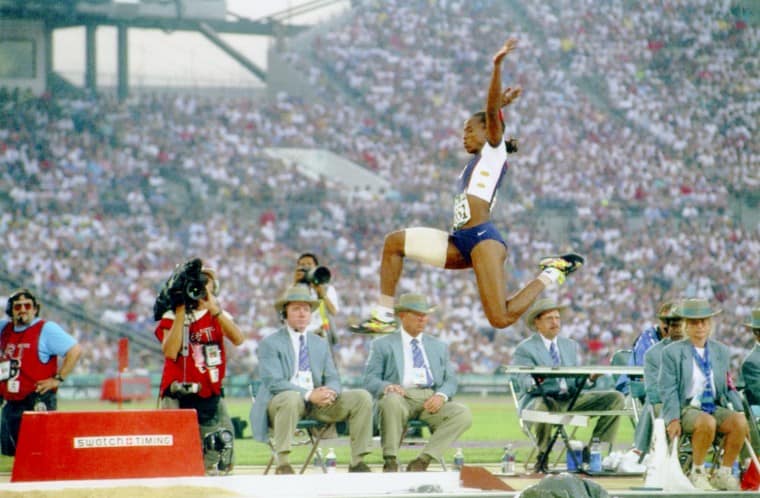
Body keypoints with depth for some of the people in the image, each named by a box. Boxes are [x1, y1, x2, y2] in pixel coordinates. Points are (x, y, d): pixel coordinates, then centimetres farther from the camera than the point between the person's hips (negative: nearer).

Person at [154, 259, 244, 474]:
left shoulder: (218, 315, 10)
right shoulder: (171, 317, 2)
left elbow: (237, 339, -11)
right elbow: (170, 352, -16)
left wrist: (215, 309, -19)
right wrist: (181, 313, -15)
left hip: (212, 394, 3)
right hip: (178, 397, -3)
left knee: (223, 442, -7)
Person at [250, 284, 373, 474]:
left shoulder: (320, 344, 19)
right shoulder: (270, 344, 0)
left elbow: (333, 378, 13)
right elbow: (274, 383, -12)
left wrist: (330, 392, -14)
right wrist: (309, 395, -25)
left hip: (318, 403, 5)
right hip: (281, 402, -5)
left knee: (362, 397, -13)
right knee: (291, 397, -41)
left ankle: (357, 462, -14)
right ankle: (282, 463, -40)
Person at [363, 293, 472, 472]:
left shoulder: (439, 346, 27)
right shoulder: (382, 345, 17)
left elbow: (450, 380, 19)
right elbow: (370, 379, 7)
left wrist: (441, 396, -6)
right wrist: (386, 387, -18)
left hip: (432, 401, 3)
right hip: (402, 396, -3)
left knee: (463, 414, -26)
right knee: (392, 400, -40)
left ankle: (422, 461, -28)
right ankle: (390, 461, -31)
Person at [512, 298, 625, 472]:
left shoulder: (571, 346, 19)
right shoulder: (525, 349, 1)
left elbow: (577, 381, 11)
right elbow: (525, 384, -11)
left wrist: (589, 378, -12)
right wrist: (536, 381, -35)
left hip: (572, 399, 5)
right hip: (543, 399, -5)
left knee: (616, 398, -11)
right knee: (544, 404, -43)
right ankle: (543, 456, -21)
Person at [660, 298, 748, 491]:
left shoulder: (722, 352, 16)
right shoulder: (672, 352, 4)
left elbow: (728, 388, 19)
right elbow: (668, 390, -2)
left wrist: (740, 412, 3)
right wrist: (673, 418, -16)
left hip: (716, 408, 4)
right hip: (686, 409, -4)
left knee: (739, 422, -27)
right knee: (707, 422, -37)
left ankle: (723, 474, -13)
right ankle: (697, 473, -16)